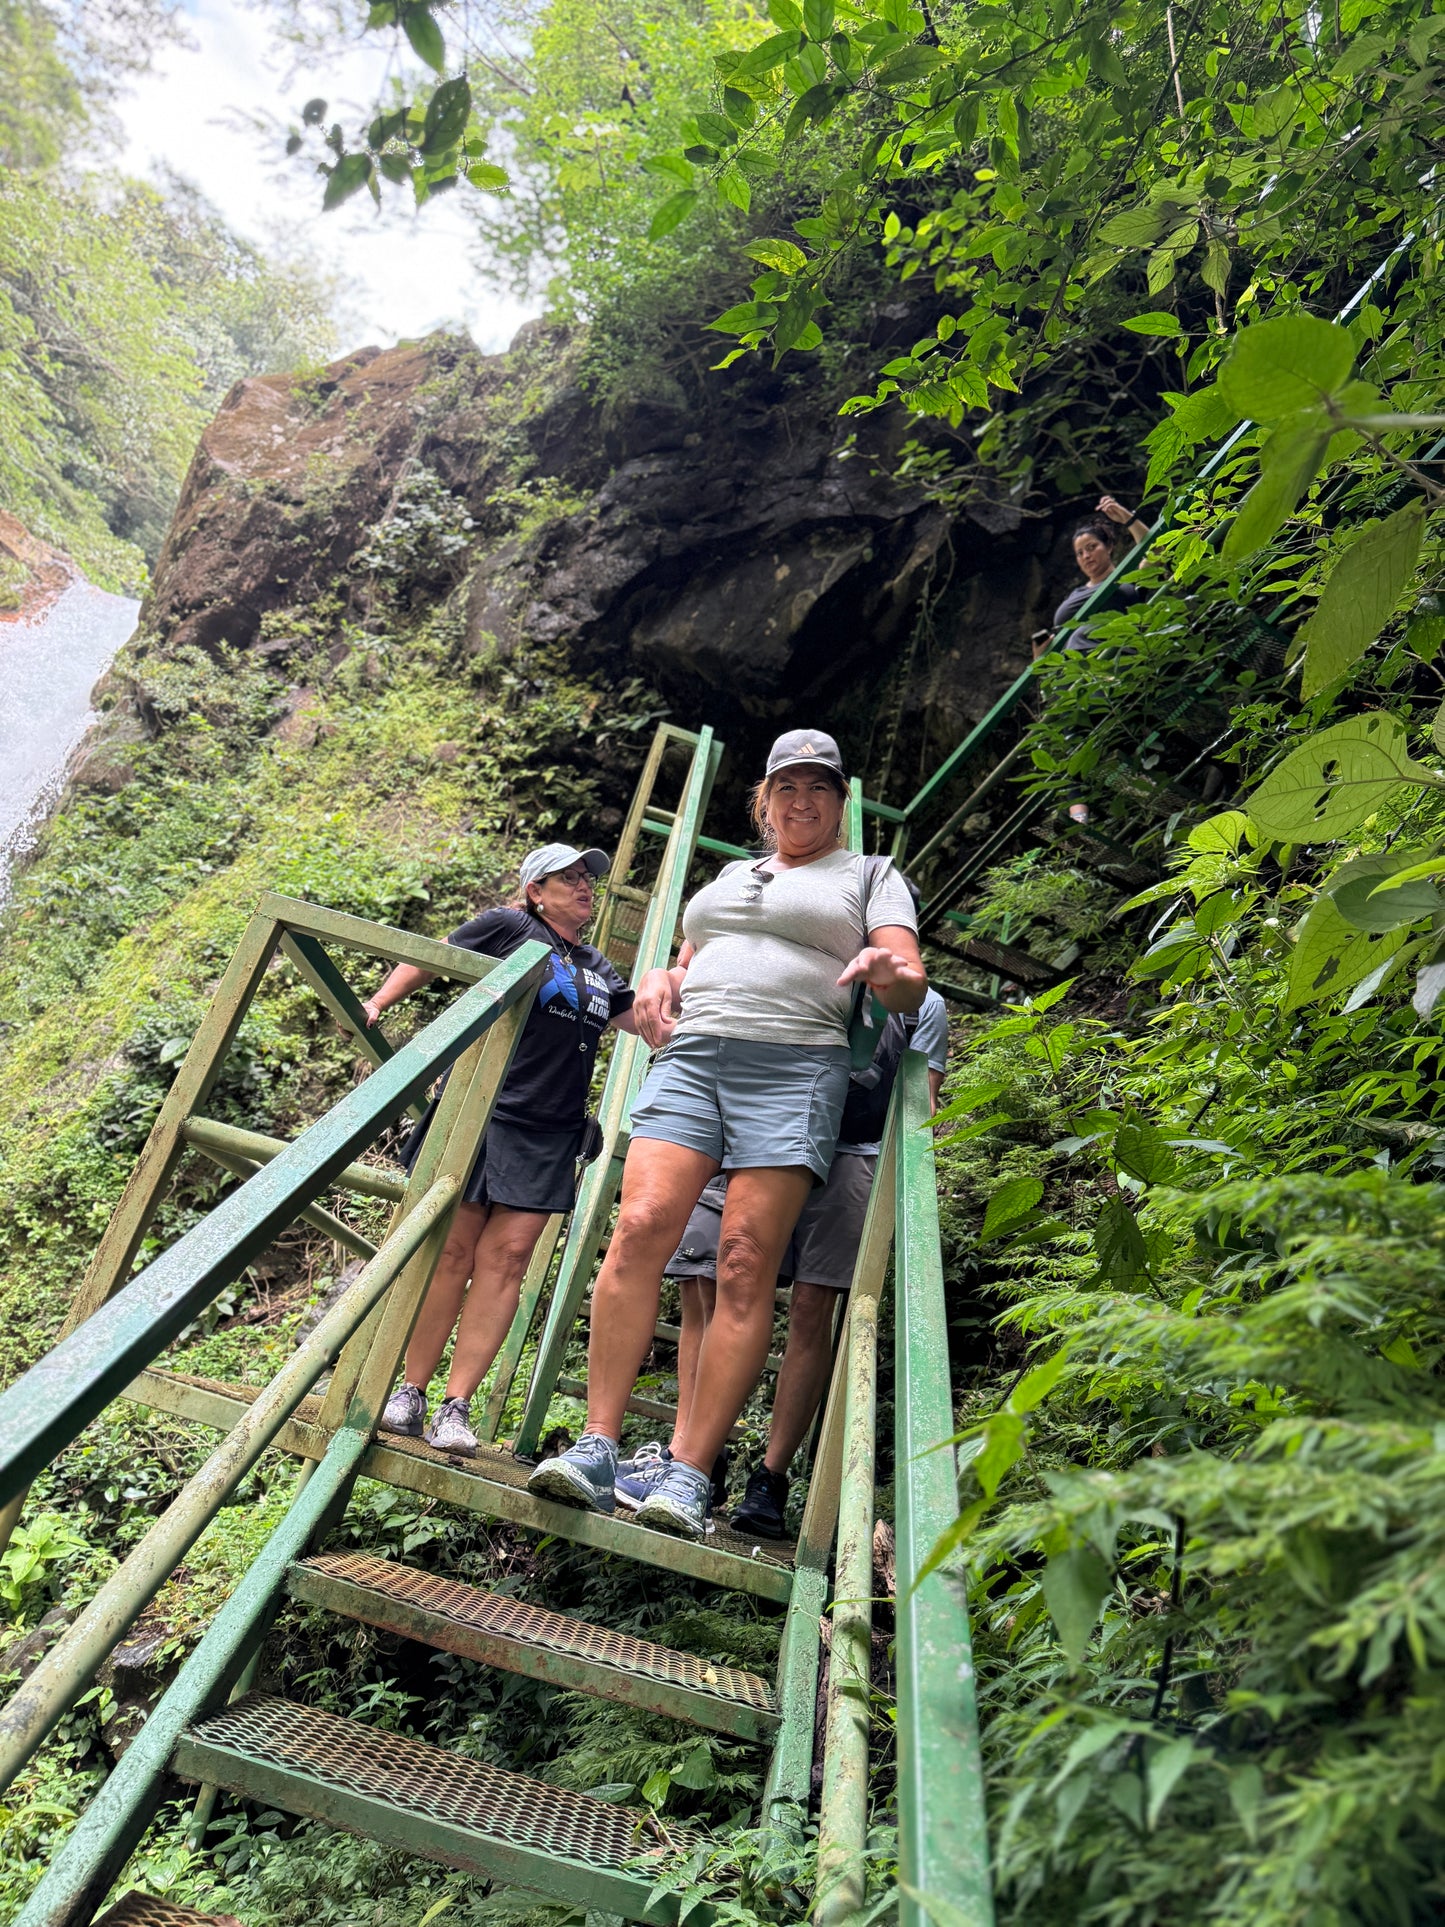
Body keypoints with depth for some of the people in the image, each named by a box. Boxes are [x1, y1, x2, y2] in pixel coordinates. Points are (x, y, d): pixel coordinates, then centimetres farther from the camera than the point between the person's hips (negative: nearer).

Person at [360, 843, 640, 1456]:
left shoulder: (599, 969, 20)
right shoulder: (508, 927, 5)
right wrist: (377, 1002, 1)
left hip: (548, 1135, 4)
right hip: (480, 1112, -4)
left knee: (507, 1256, -3)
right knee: (451, 1251, -3)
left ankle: (456, 1407, 1)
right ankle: (409, 1392, 10)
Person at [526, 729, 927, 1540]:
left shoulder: (871, 876, 16)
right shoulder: (730, 875, 29)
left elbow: (911, 985, 4)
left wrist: (890, 974, -20)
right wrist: (660, 979, 11)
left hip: (795, 1070, -3)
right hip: (691, 1057, 4)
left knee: (746, 1266, -12)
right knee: (639, 1230, -14)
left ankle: (690, 1477, -7)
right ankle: (597, 1449, -9)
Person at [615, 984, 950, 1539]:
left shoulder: (921, 1004, 17)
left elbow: (919, 1108, 13)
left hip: (851, 1154, -2)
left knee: (813, 1309, -9)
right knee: (702, 1289, -6)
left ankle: (771, 1479, 1)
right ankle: (688, 1451, 4)